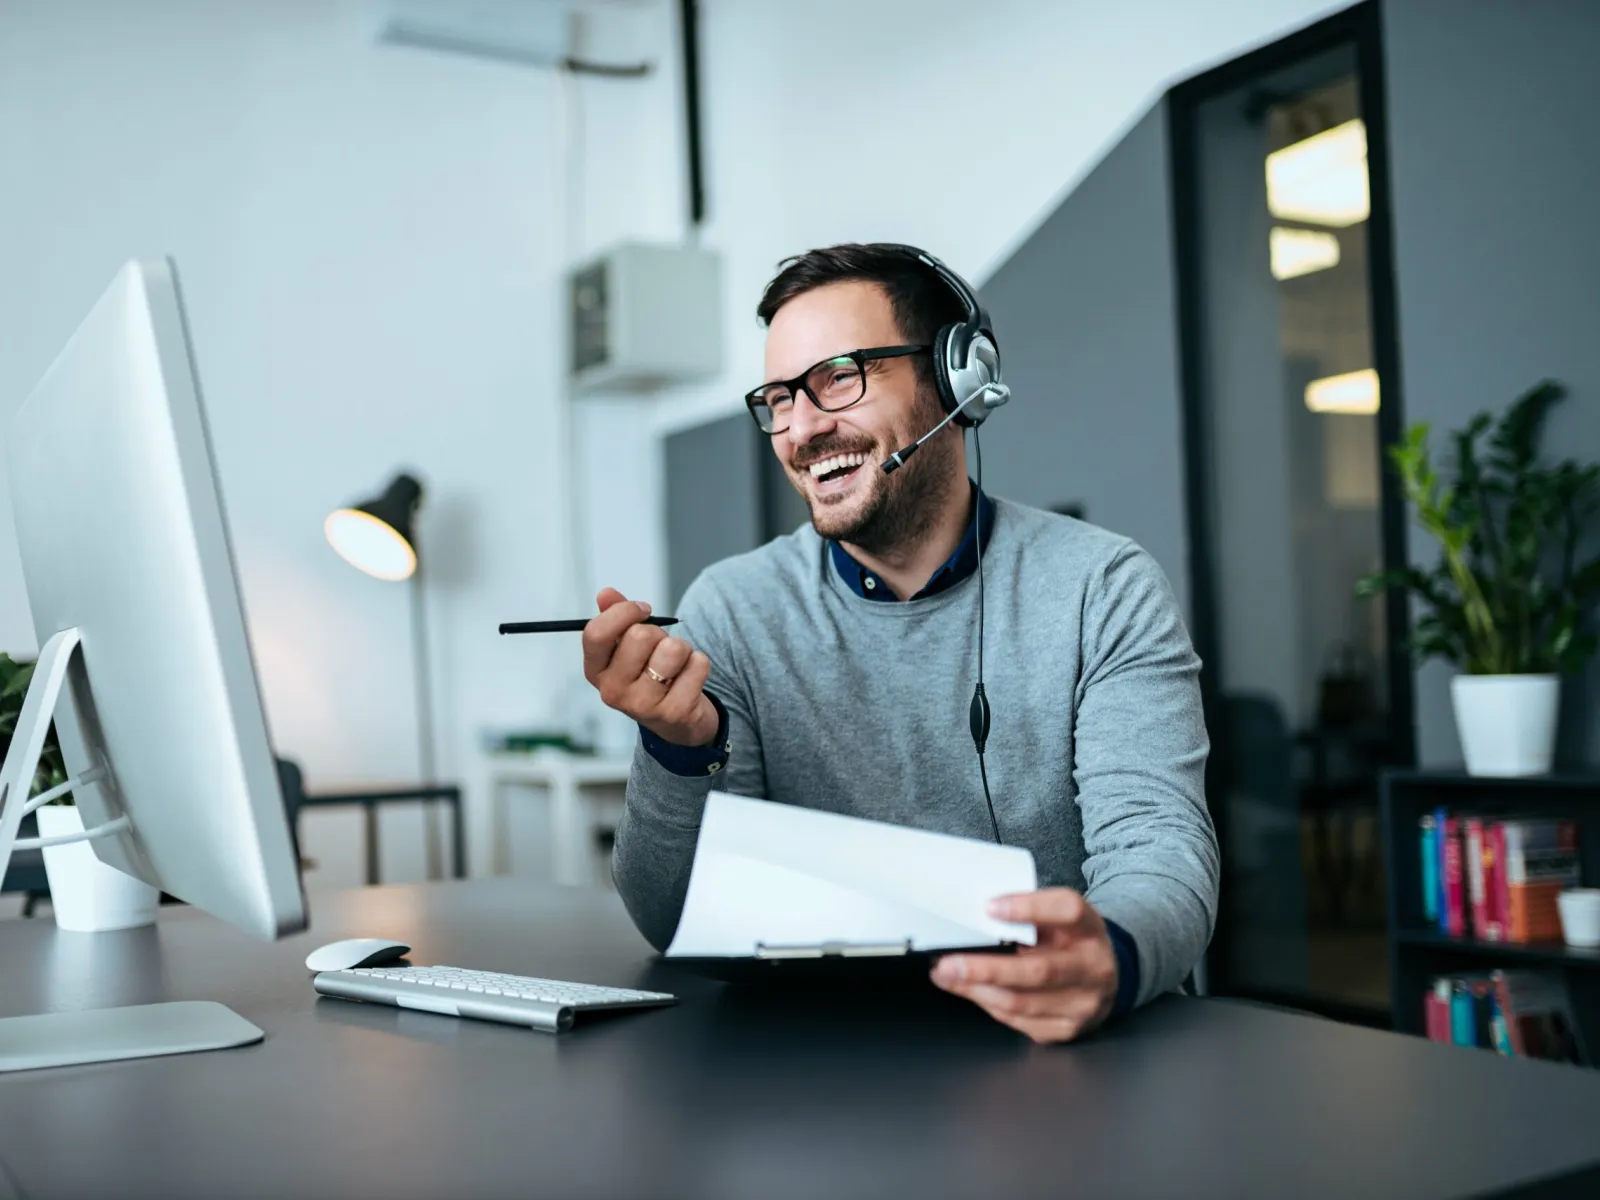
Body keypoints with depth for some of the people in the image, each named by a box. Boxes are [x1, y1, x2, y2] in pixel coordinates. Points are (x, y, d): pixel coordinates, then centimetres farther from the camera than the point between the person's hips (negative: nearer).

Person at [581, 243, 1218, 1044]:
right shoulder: (731, 611, 0)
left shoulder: (1103, 590, -4)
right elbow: (678, 927, -3)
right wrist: (681, 749, -23)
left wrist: (1111, 956, -35)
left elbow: (1159, 846, -12)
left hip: (1061, 1045, 0)